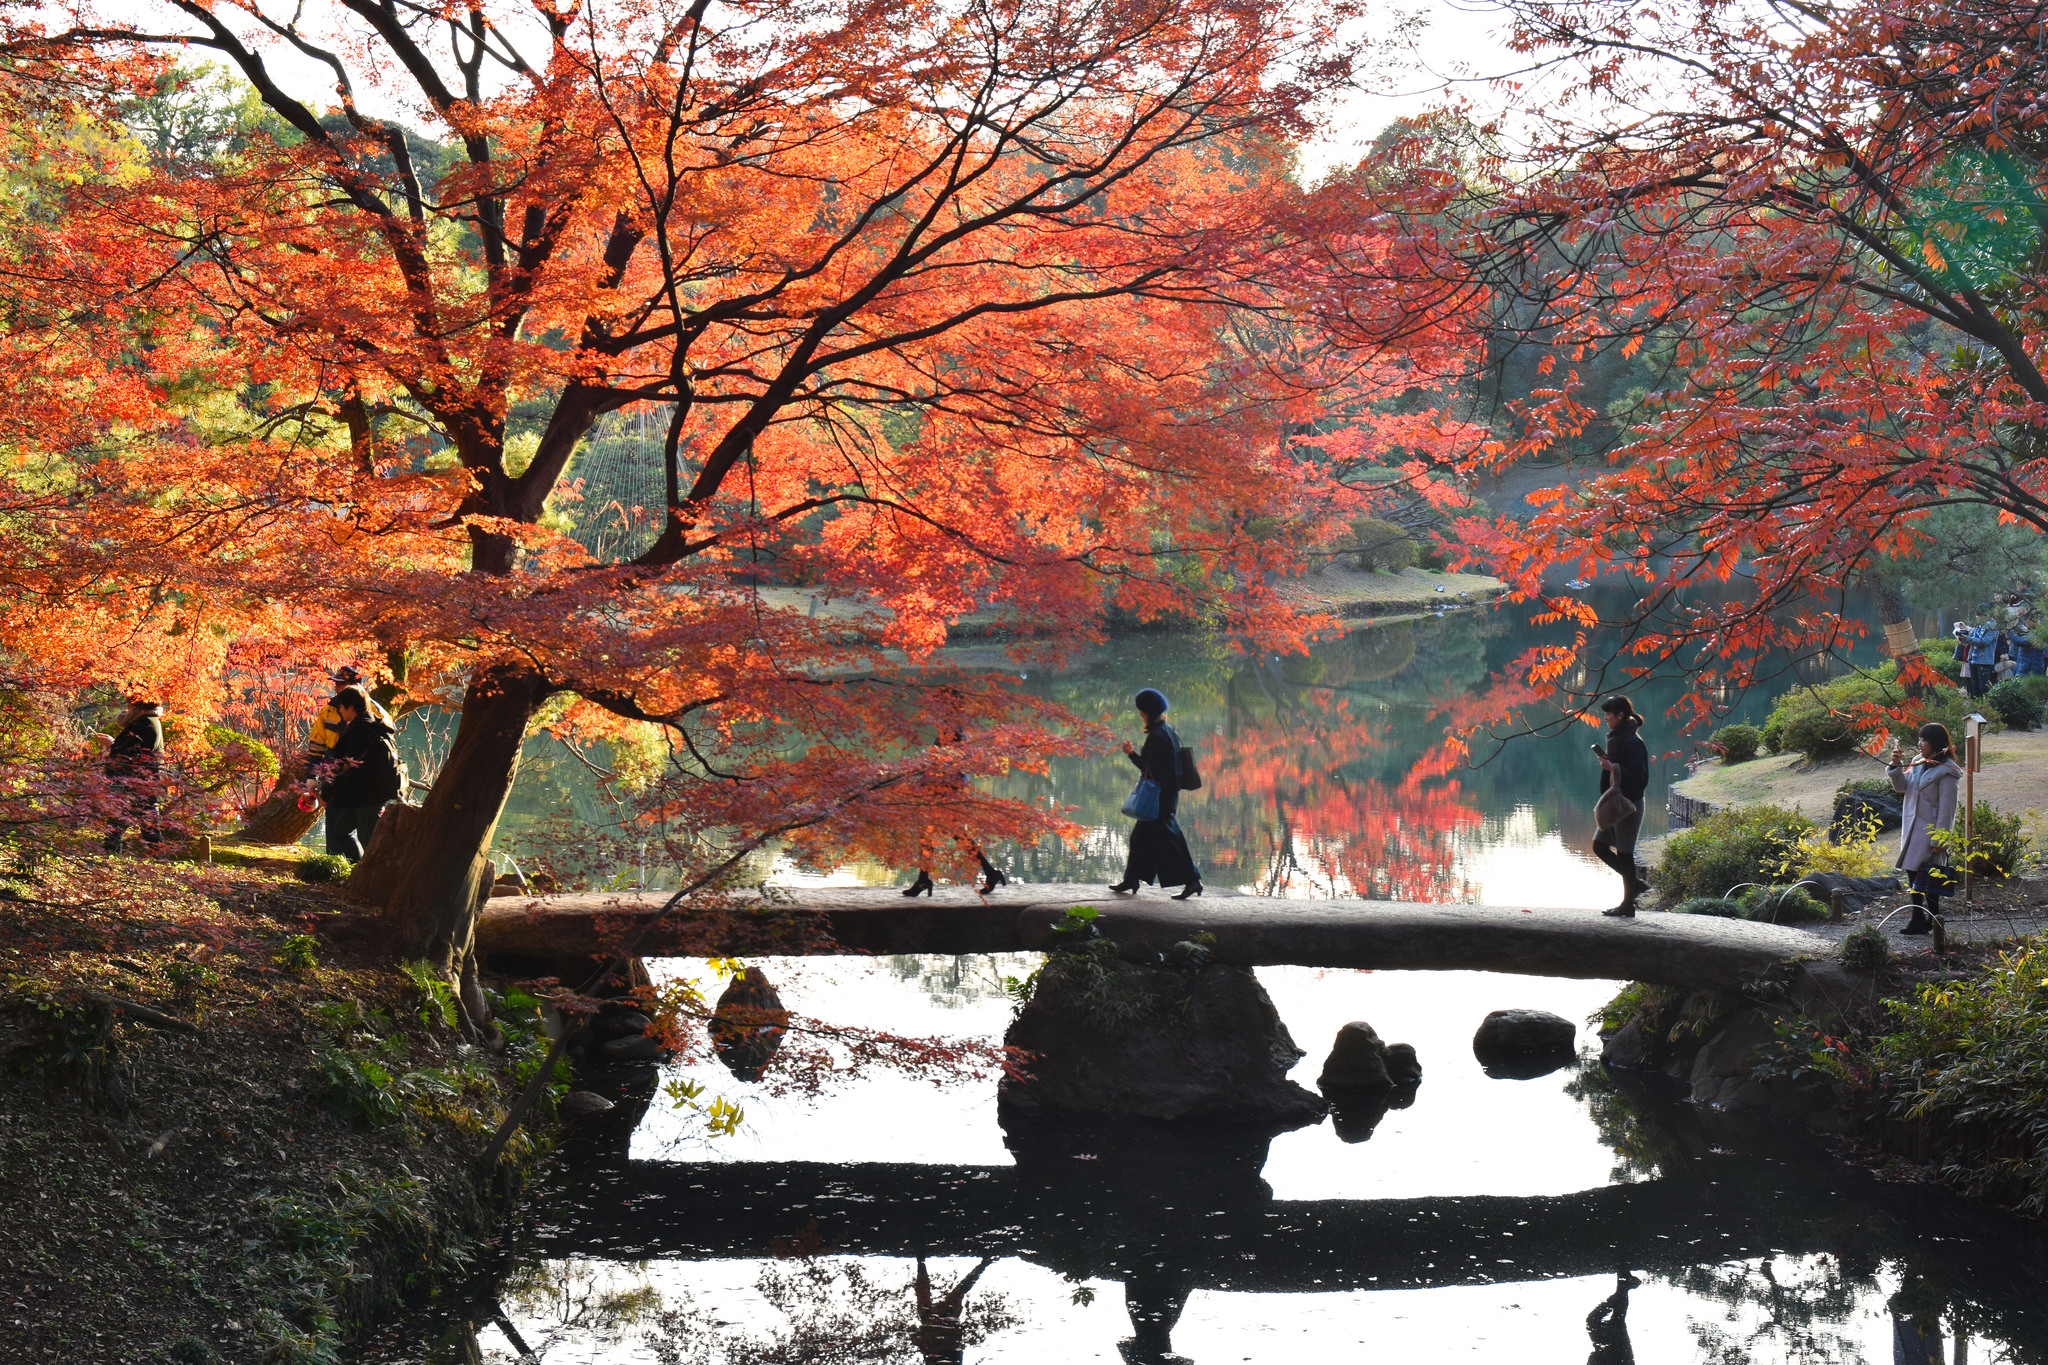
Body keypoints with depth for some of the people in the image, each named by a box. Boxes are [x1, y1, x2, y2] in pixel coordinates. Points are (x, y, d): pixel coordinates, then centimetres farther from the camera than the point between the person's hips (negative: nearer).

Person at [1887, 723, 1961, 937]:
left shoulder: (1946, 772, -15)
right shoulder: (1918, 763, 9)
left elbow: (1946, 809, -16)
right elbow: (1902, 787, 13)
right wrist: (1895, 766, -4)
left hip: (1929, 833, -8)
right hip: (1911, 830, 8)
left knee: (1928, 881, -3)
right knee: (1913, 874, 12)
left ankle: (1933, 922, 7)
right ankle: (1918, 920, 20)